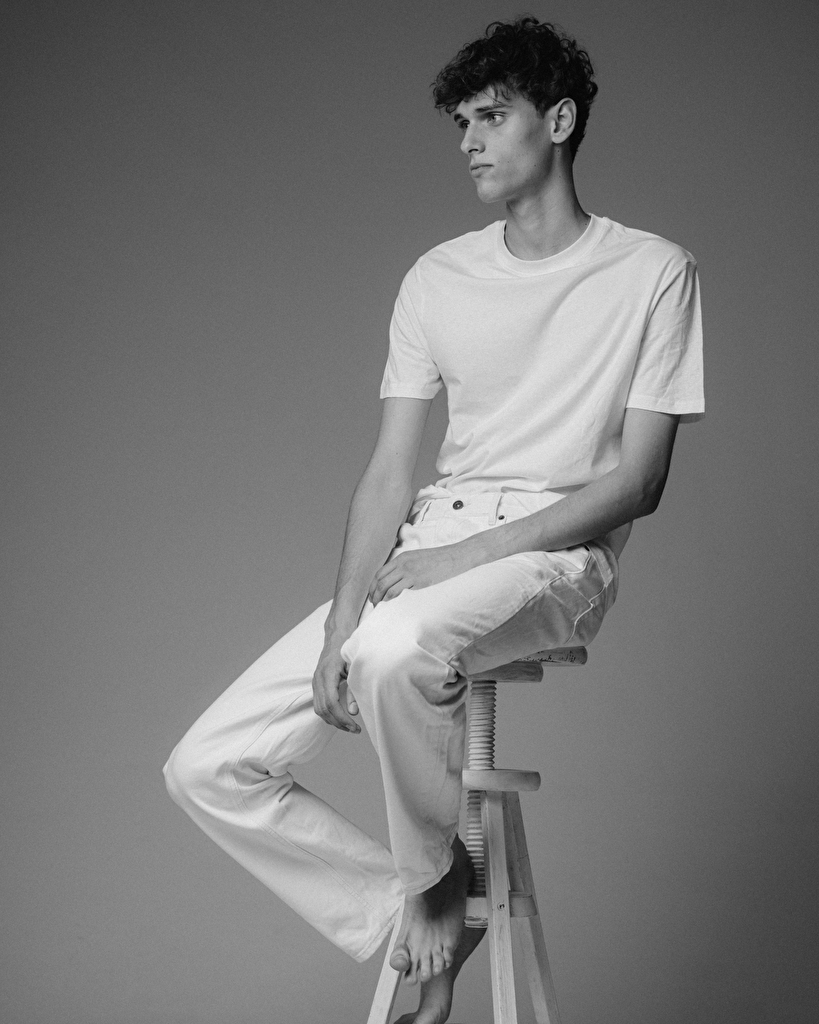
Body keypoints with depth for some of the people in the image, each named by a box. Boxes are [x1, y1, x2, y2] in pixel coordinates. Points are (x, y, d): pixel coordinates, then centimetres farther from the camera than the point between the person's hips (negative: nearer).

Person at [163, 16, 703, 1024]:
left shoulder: (653, 272, 0)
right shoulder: (437, 279, 13)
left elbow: (638, 480, -5)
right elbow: (389, 472, 7)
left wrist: (475, 552, -15)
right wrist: (343, 614, -9)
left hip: (556, 554, -5)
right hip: (423, 555, 5)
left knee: (399, 650, -40)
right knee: (208, 768, -8)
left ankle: (440, 881, -11)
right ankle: (421, 930, 5)